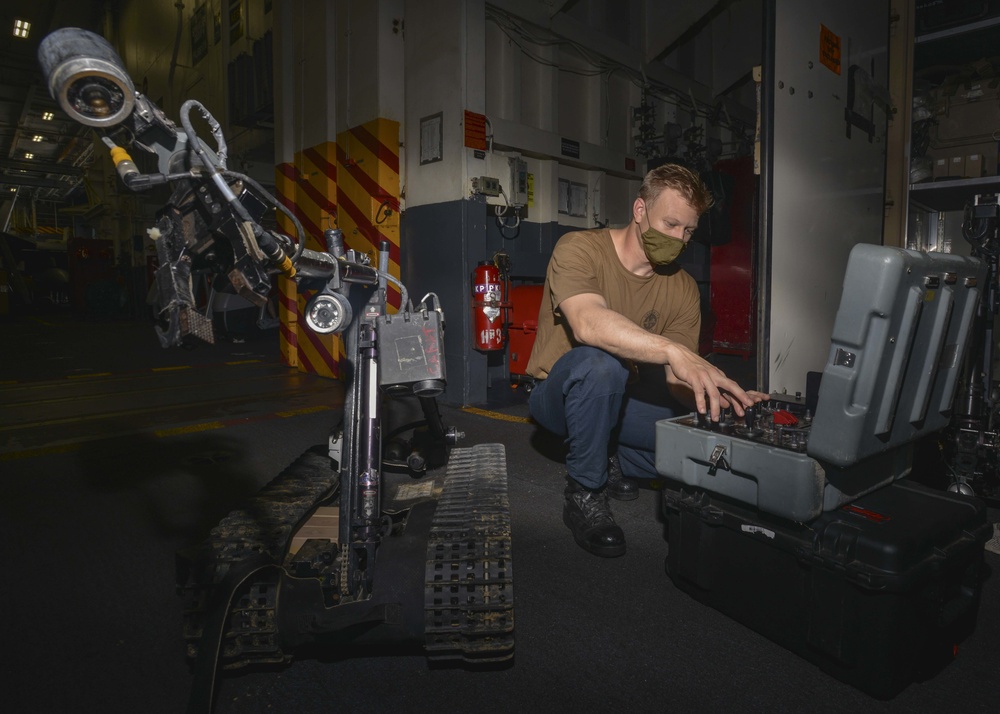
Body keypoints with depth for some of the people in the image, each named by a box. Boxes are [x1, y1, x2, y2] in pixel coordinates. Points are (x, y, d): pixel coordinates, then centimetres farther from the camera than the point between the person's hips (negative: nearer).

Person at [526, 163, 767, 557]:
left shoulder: (682, 288, -2)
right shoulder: (579, 250, -17)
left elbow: (677, 379, -7)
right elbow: (588, 323, -39)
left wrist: (714, 393, -29)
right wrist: (676, 352, -49)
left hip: (622, 398, 5)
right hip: (561, 393, -5)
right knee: (599, 363, -38)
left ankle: (615, 464, 11)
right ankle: (584, 494, -17)